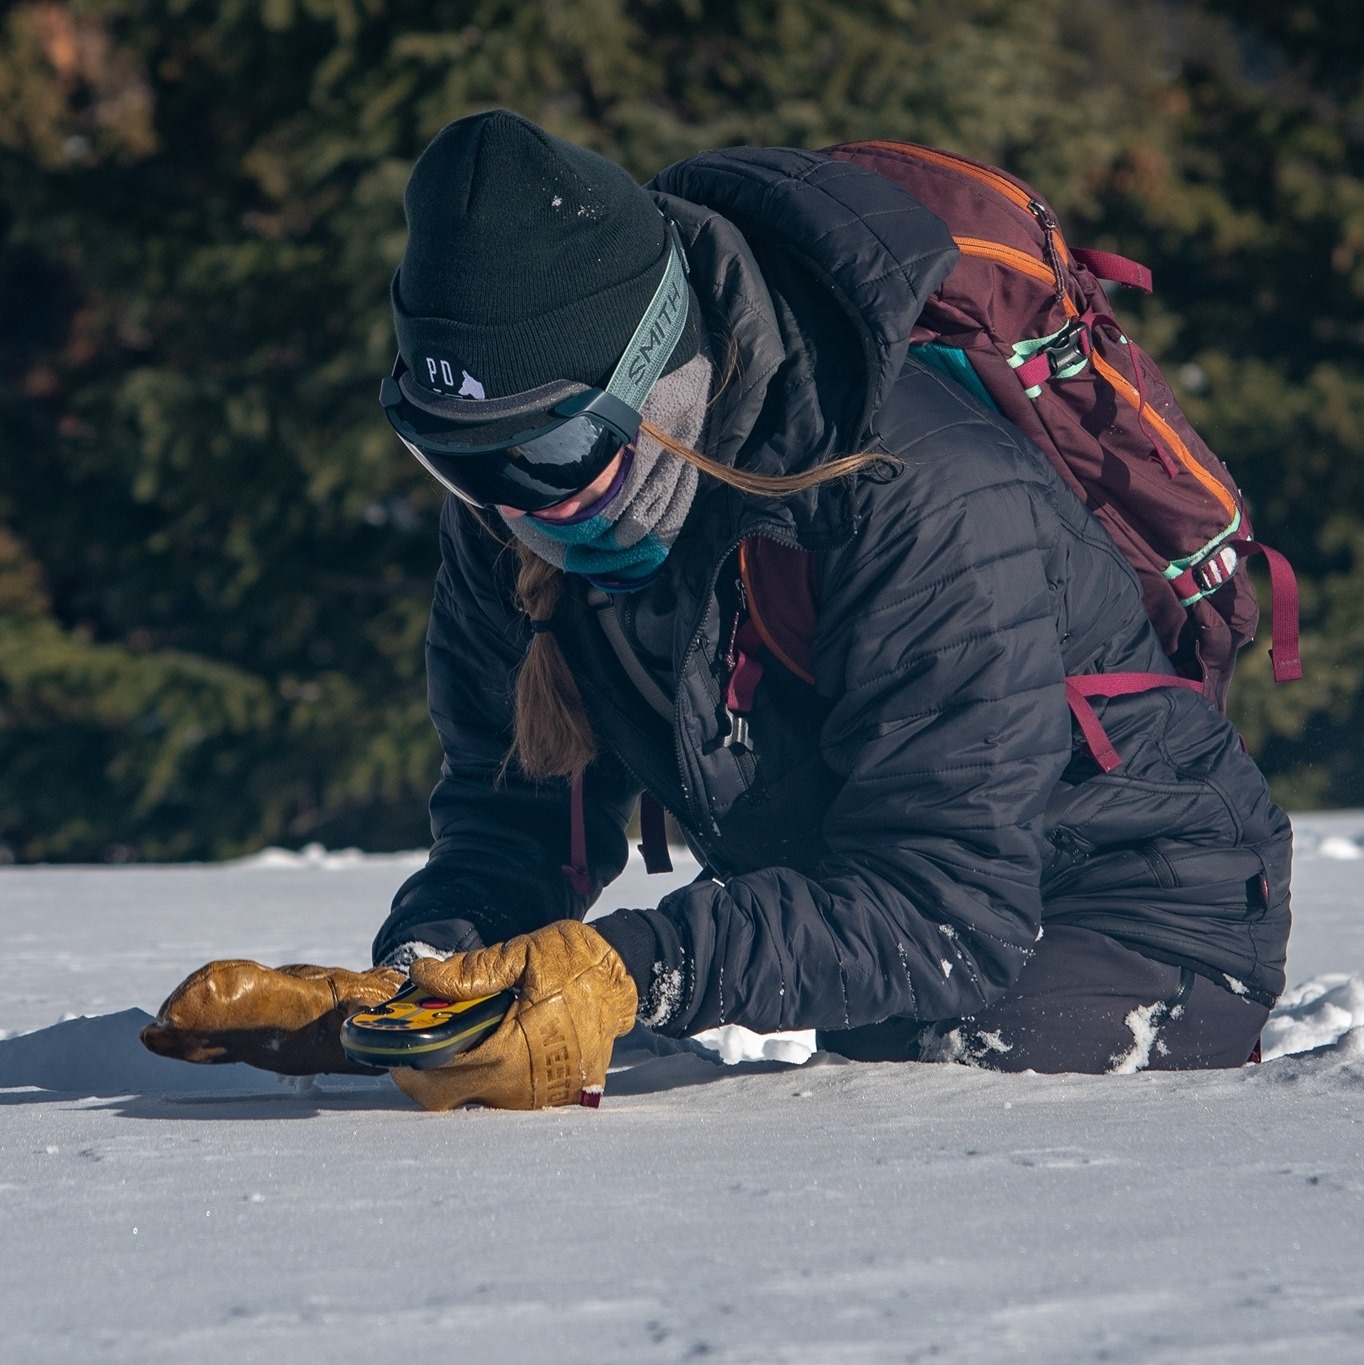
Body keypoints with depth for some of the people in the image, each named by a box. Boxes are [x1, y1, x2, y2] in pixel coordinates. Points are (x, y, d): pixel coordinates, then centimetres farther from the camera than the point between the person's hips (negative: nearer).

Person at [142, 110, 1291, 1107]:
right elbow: (518, 816, -6)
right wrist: (409, 984, -29)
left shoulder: (923, 498, -32)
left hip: (1139, 912, -6)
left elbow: (949, 907, -36)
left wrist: (638, 970, -49)